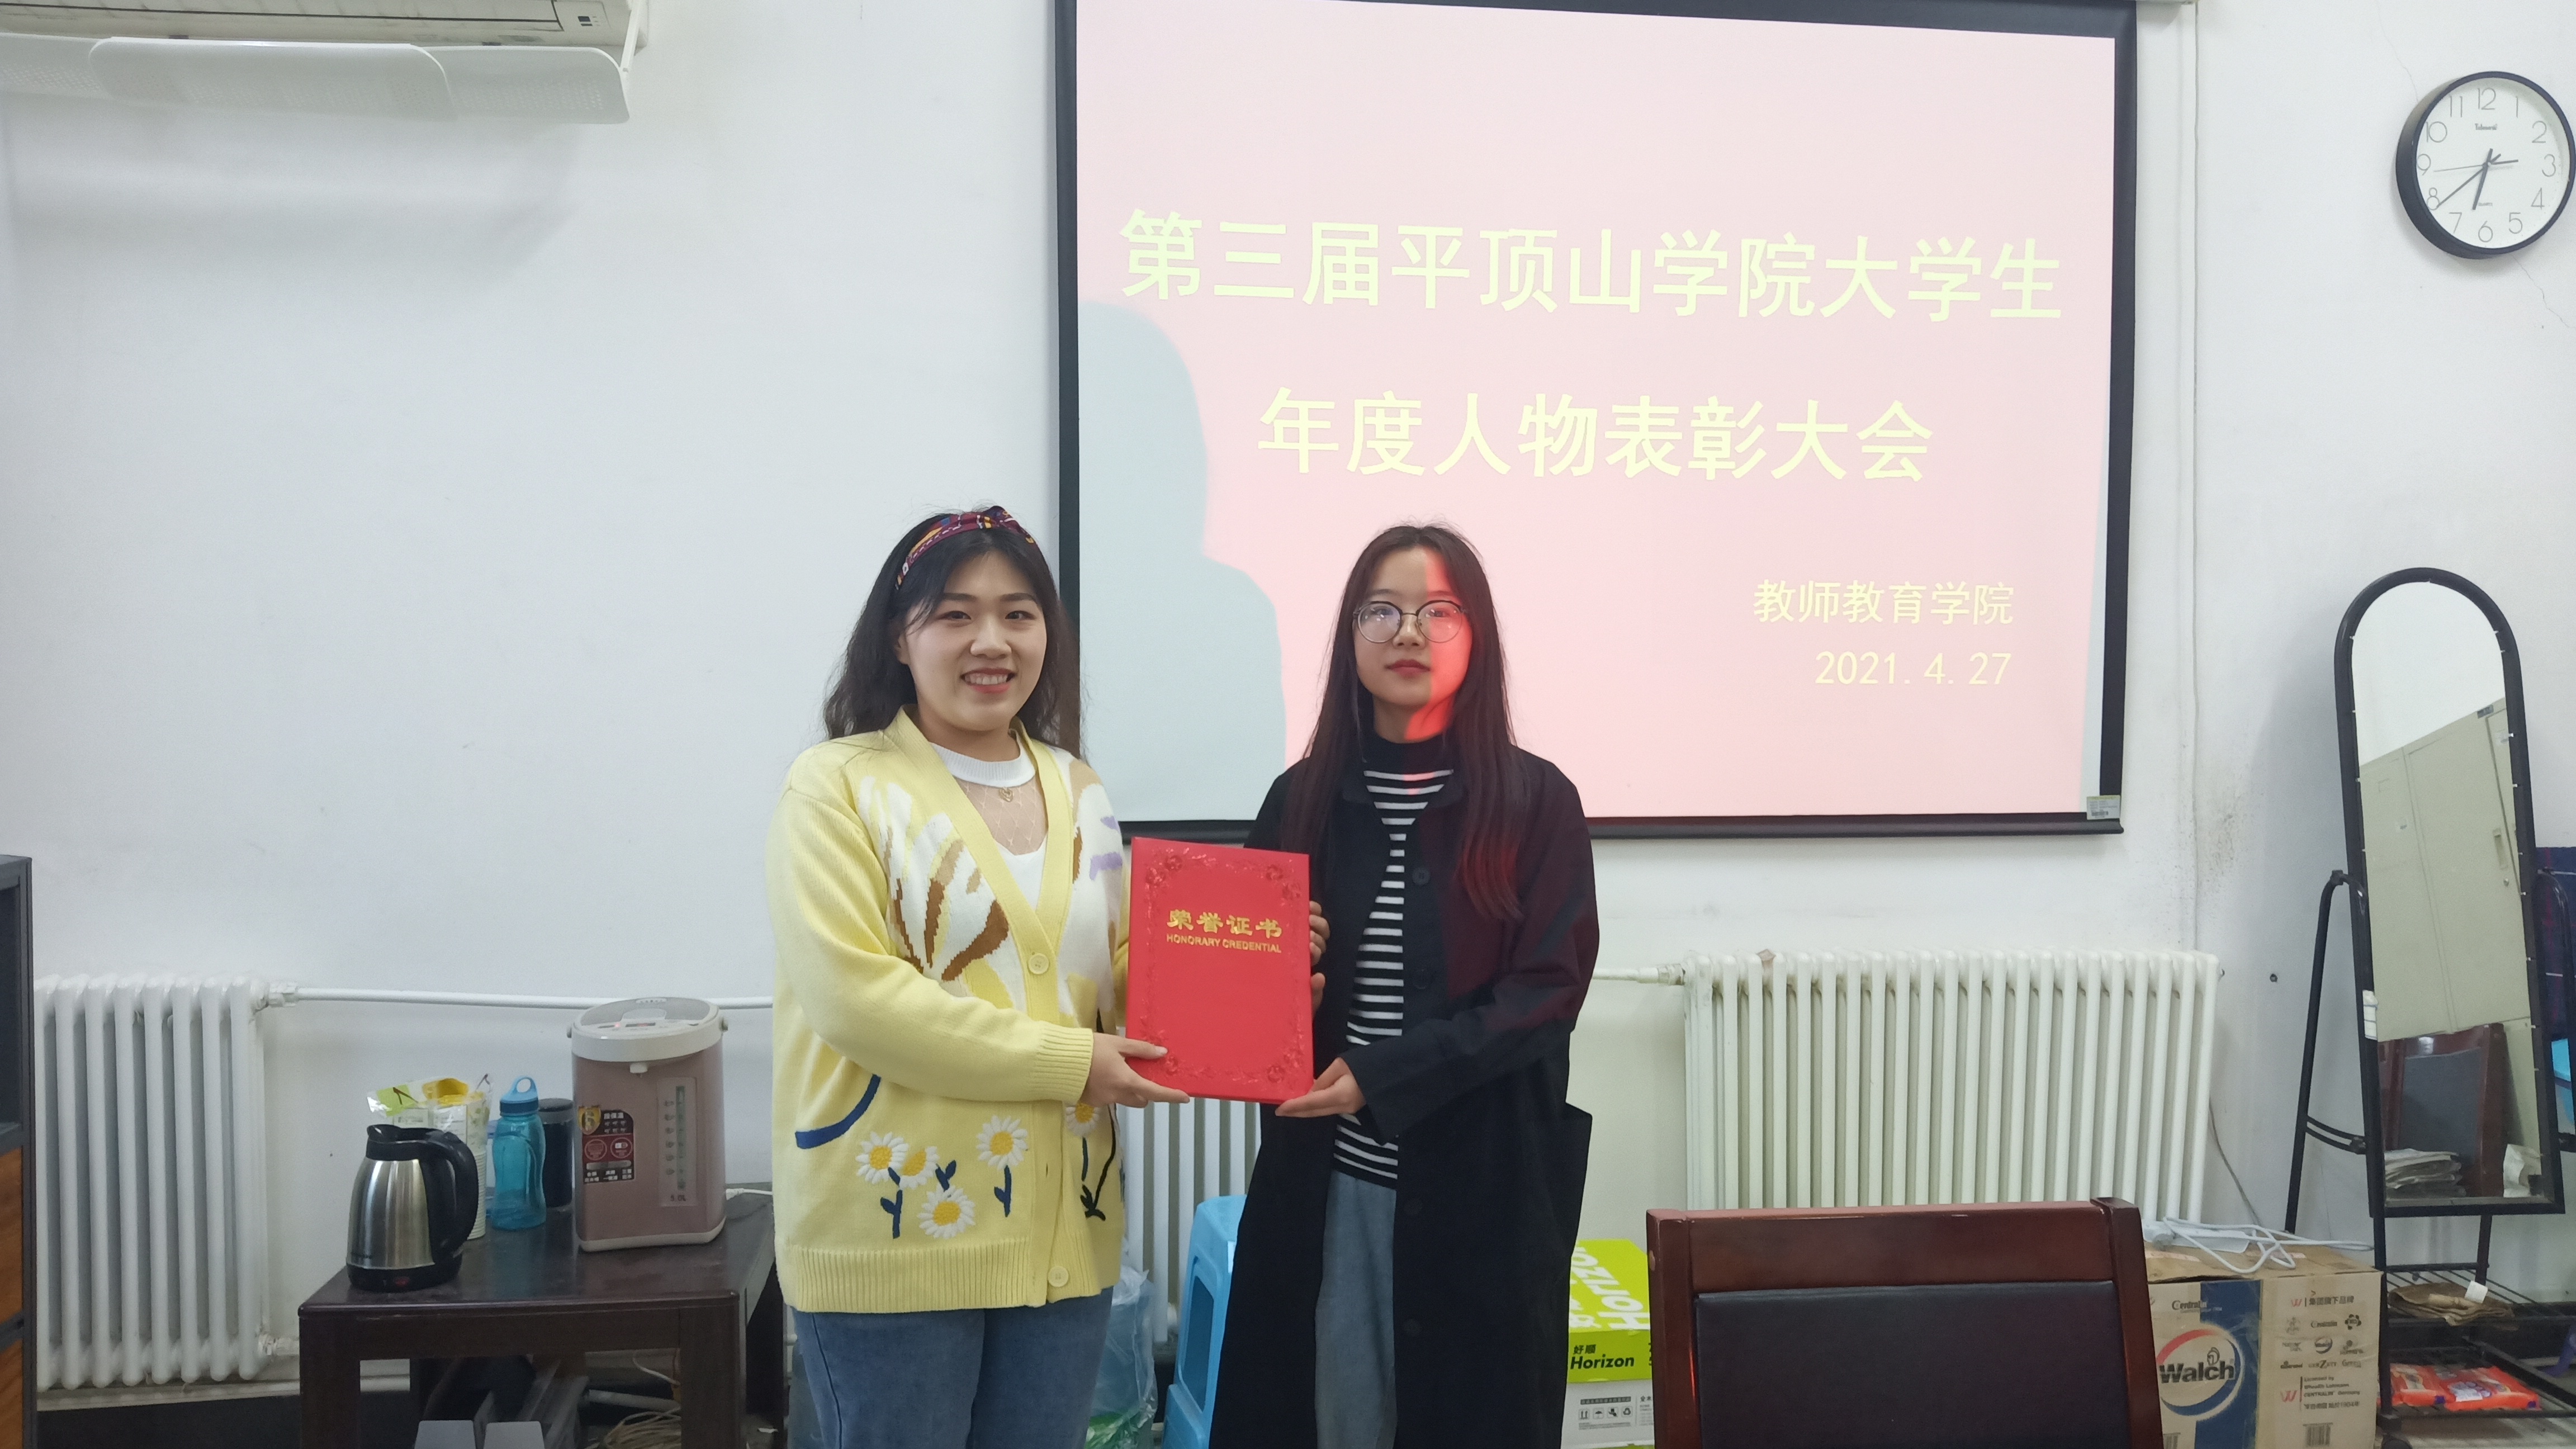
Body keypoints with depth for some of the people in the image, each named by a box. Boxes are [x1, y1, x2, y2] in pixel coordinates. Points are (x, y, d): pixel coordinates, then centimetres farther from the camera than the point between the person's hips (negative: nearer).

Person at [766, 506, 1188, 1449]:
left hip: (1058, 1231, 5)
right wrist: (1069, 1061, -17)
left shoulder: (1076, 791, 11)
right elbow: (854, 994, -17)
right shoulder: (839, 785, -7)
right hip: (894, 1236, -5)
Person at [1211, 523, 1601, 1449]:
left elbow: (1548, 988, -9)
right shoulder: (1304, 796, 5)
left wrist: (1381, 1078, -16)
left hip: (1482, 1177, -2)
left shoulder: (1535, 801, -3)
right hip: (1325, 1172, 2)